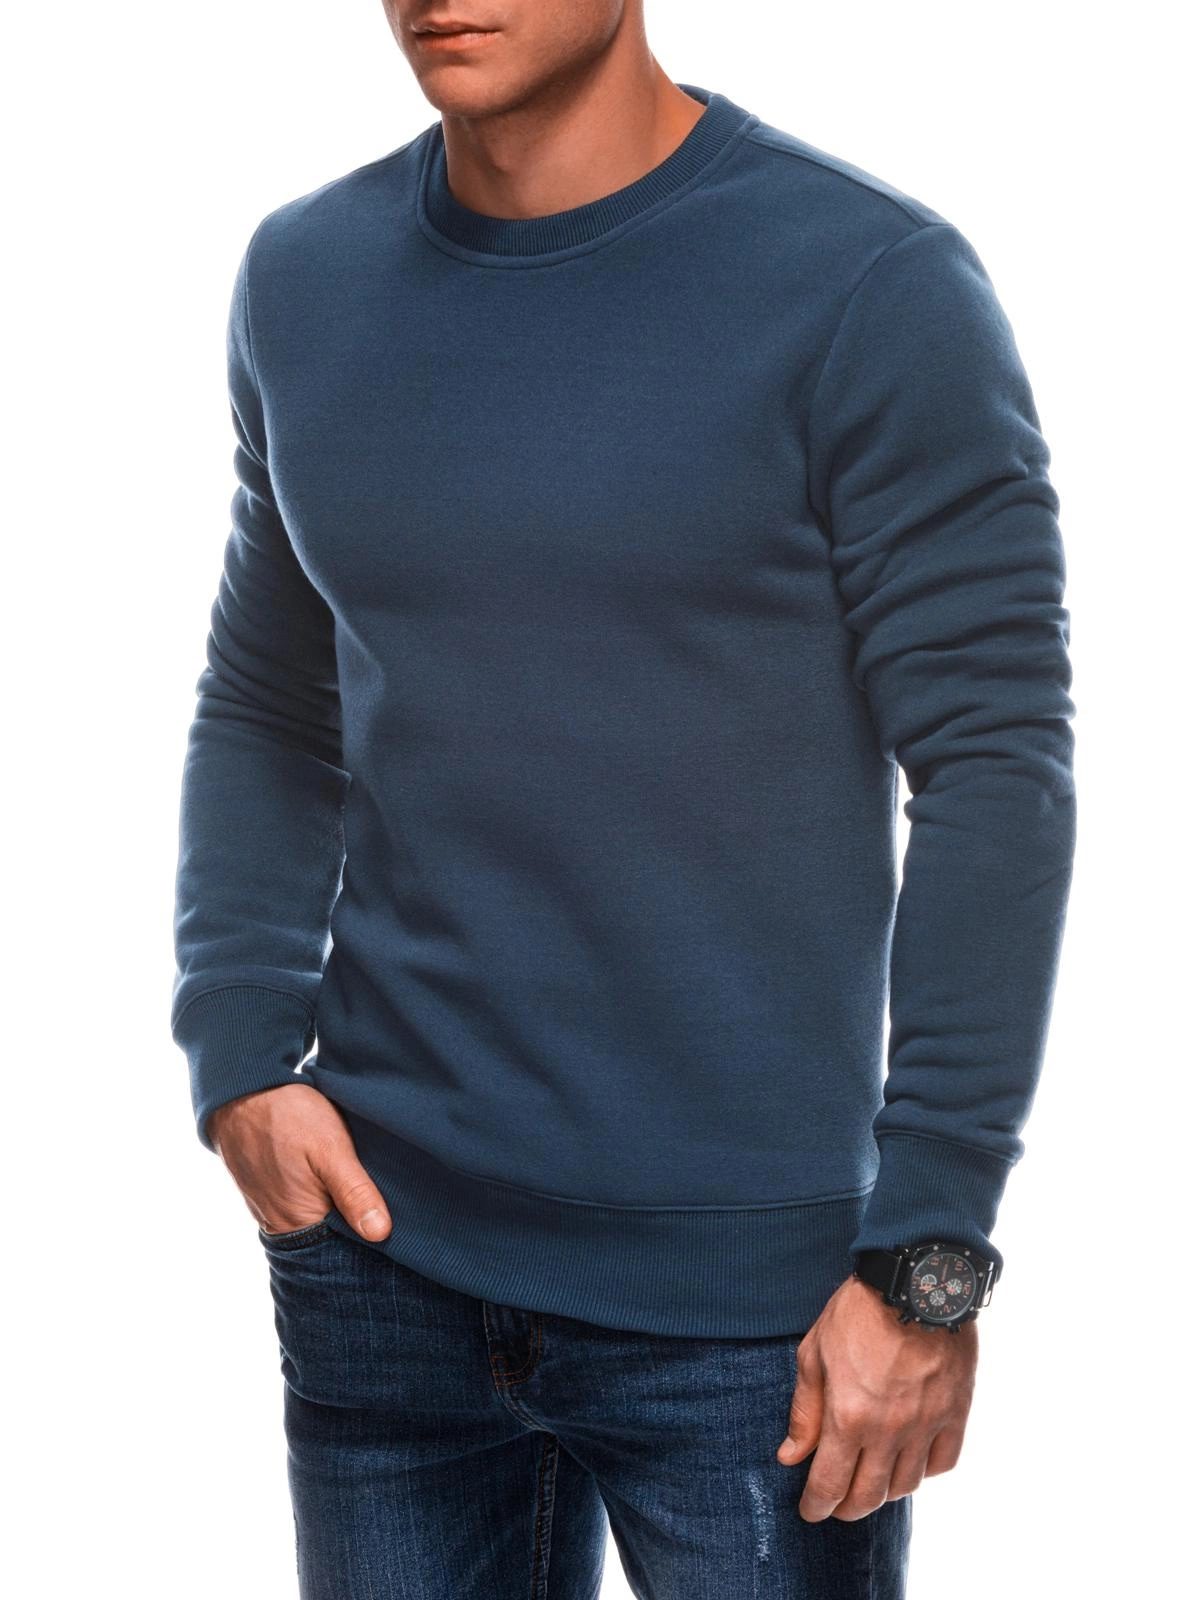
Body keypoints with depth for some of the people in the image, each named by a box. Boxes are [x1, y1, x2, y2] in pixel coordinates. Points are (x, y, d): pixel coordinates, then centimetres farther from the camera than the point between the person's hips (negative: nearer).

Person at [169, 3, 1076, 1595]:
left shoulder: (877, 286, -10)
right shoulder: (305, 278, 7)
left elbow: (996, 774, -11)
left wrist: (928, 1259, -13)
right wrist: (239, 1054, 0)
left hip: (741, 1294, -4)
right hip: (381, 1248, 5)